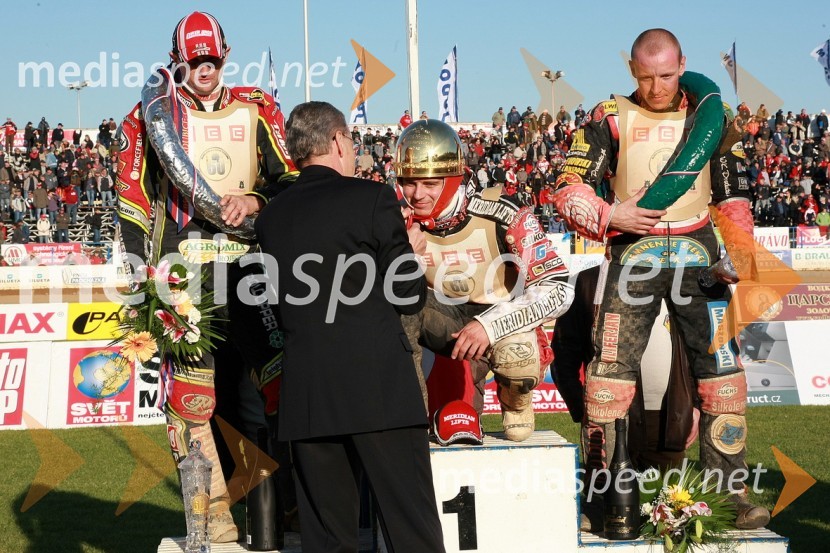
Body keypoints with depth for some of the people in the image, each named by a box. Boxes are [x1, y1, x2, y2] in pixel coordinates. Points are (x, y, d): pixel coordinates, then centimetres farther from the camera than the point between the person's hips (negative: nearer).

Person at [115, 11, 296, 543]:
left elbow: (291, 177, 9)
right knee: (192, 392, -8)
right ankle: (215, 519, -5)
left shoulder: (257, 110, 12)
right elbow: (133, 201, 8)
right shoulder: (151, 116, 9)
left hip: (250, 265, 1)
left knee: (259, 383, -1)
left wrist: (257, 198, -12)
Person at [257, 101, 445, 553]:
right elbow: (408, 296, -4)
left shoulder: (270, 218, 9)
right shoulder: (373, 198, -5)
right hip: (379, 388, -4)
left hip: (306, 396, 4)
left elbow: (287, 306, 14)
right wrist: (409, 252, 16)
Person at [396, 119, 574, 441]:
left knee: (517, 356, -38)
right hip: (448, 324, 3)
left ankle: (516, 405, 1)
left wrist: (489, 325, -34)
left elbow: (558, 289, -23)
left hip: (504, 321, -3)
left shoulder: (501, 215, -21)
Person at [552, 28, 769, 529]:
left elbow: (735, 192, 17)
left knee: (723, 370, -3)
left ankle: (728, 488, 6)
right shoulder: (612, 118, 3)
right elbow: (569, 189, 1)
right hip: (635, 249, -2)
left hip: (697, 251, 2)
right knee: (612, 370, -8)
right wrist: (611, 216, -15)